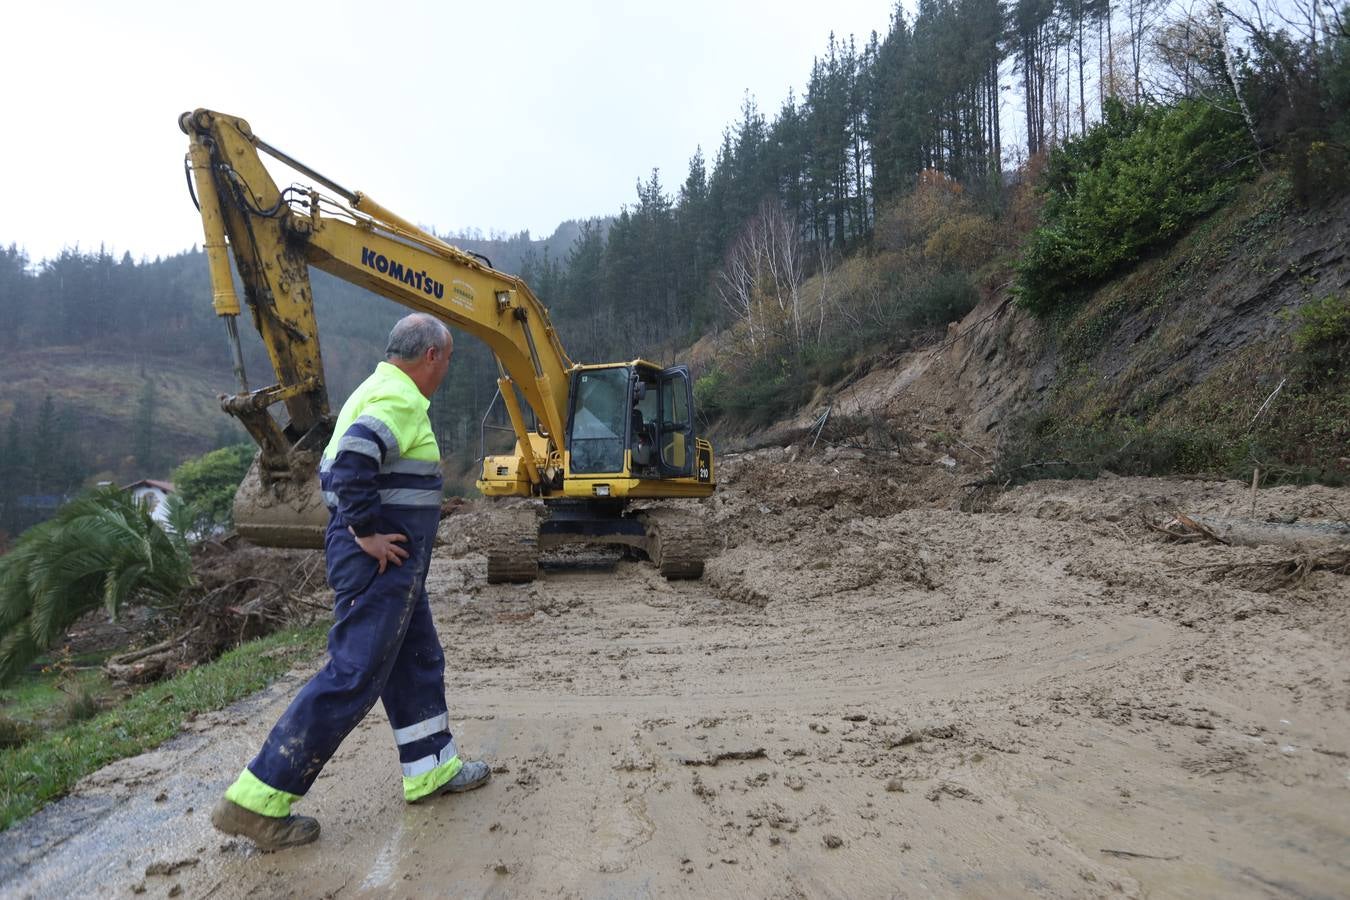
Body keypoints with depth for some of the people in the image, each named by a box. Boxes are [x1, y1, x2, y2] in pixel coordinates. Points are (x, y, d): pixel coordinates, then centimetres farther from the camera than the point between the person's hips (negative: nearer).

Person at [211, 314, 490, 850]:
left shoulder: (376, 392, 17)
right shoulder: (401, 399, -15)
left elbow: (336, 464, 21)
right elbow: (352, 461, -31)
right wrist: (367, 532, -23)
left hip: (391, 564, 11)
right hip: (381, 562, -11)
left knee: (419, 661, 17)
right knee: (352, 676, -5)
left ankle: (432, 770, 30)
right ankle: (257, 801, 4)